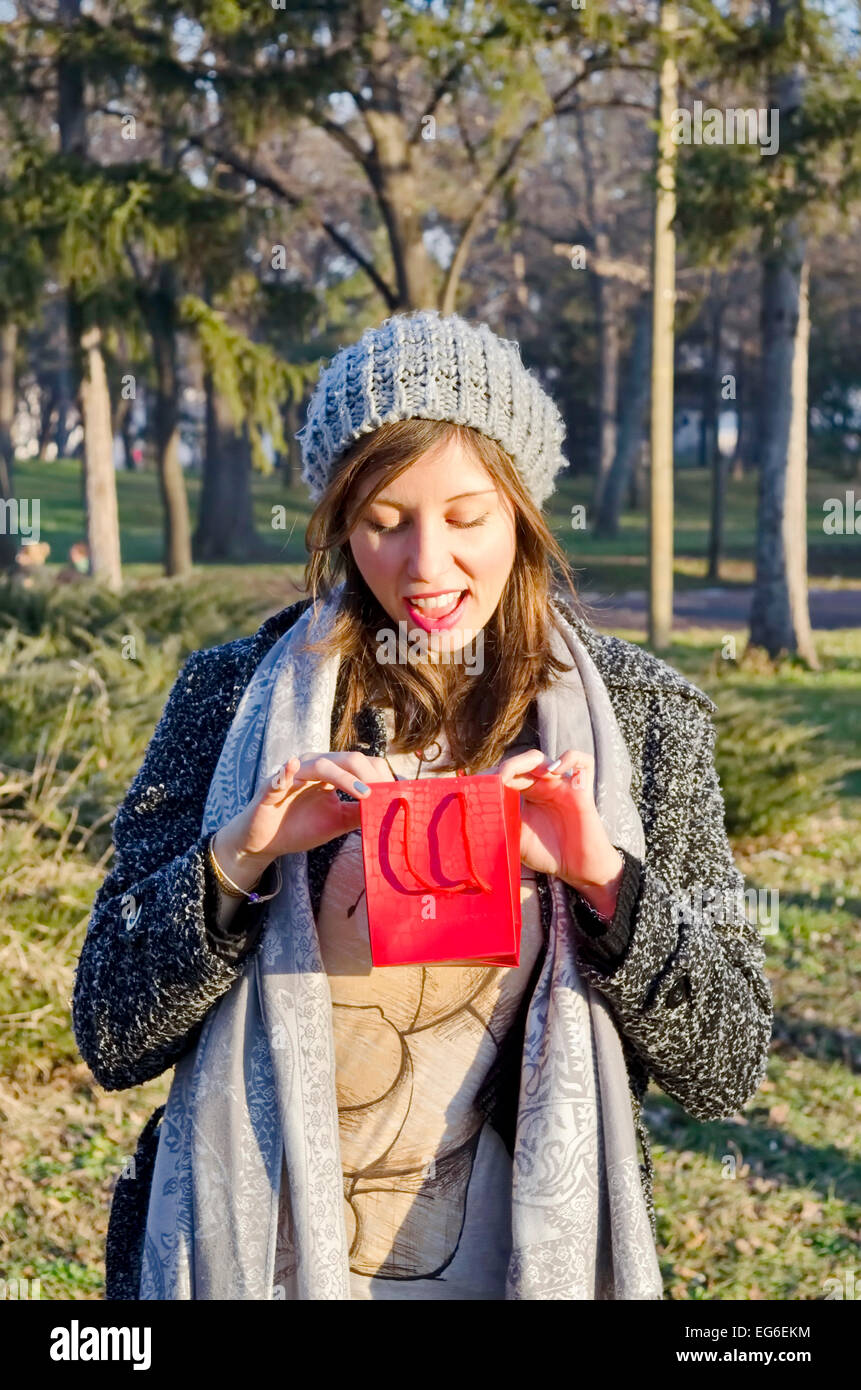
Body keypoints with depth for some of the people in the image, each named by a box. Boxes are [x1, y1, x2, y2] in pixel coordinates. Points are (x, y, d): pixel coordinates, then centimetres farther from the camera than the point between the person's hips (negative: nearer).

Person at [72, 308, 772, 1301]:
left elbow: (726, 1072, -6)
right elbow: (110, 1039, -6)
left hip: (515, 1255, 0)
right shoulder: (233, 695, -6)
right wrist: (238, 858, -21)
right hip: (254, 1253, 0)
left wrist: (606, 878, -21)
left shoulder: (642, 719, -5)